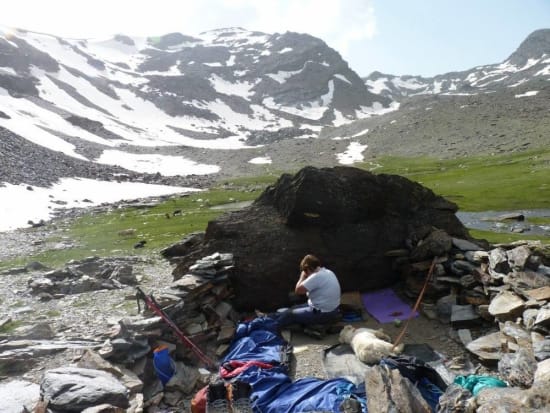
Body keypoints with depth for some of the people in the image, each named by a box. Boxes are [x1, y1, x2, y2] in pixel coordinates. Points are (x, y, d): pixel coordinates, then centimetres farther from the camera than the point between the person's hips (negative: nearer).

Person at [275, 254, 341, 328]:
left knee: (289, 314, 3)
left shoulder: (316, 276, -24)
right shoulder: (328, 272, 5)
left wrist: (302, 277, -6)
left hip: (323, 314, -9)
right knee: (294, 309, 20)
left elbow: (298, 290, -19)